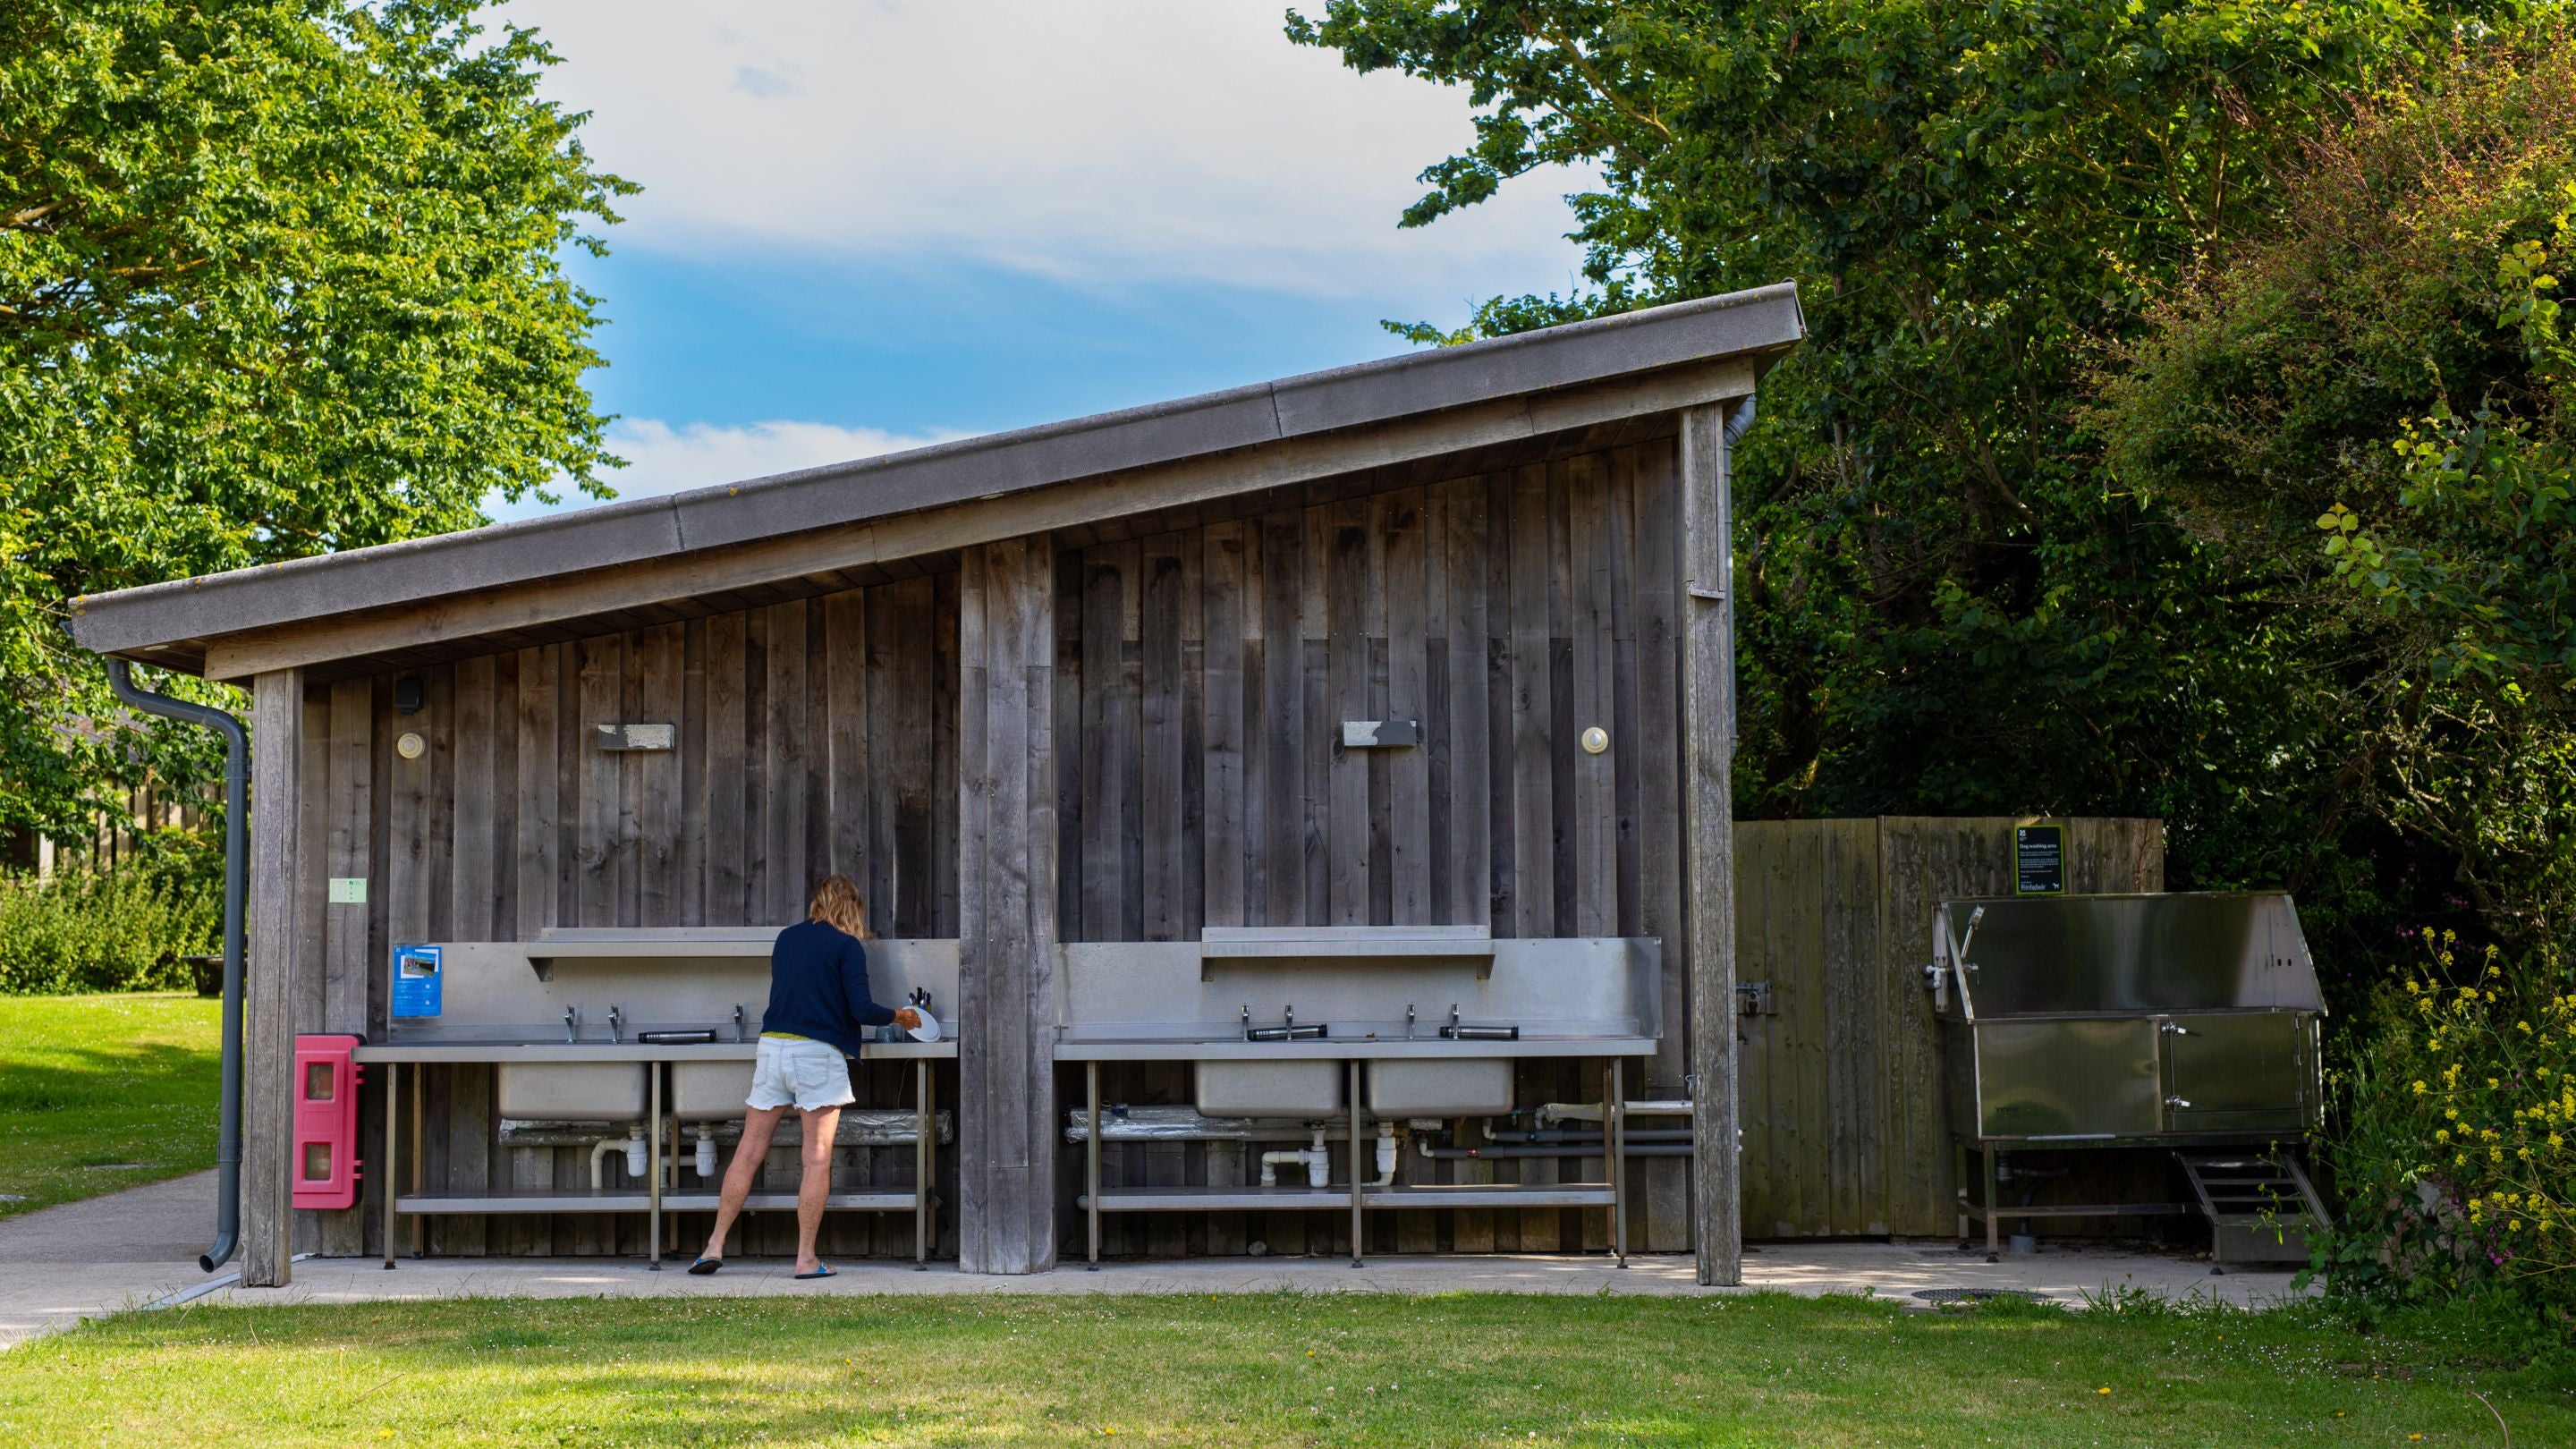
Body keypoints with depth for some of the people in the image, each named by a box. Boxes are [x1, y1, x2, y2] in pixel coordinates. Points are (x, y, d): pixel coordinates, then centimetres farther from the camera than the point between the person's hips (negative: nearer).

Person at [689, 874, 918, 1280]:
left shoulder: (786, 938, 15)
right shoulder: (847, 946, -3)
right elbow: (862, 1010, -9)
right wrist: (898, 1016, 9)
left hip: (772, 1047, 5)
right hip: (818, 1052, -5)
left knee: (748, 1151, 8)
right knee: (817, 1158, -1)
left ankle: (714, 1246, 6)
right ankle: (806, 1259, -1)